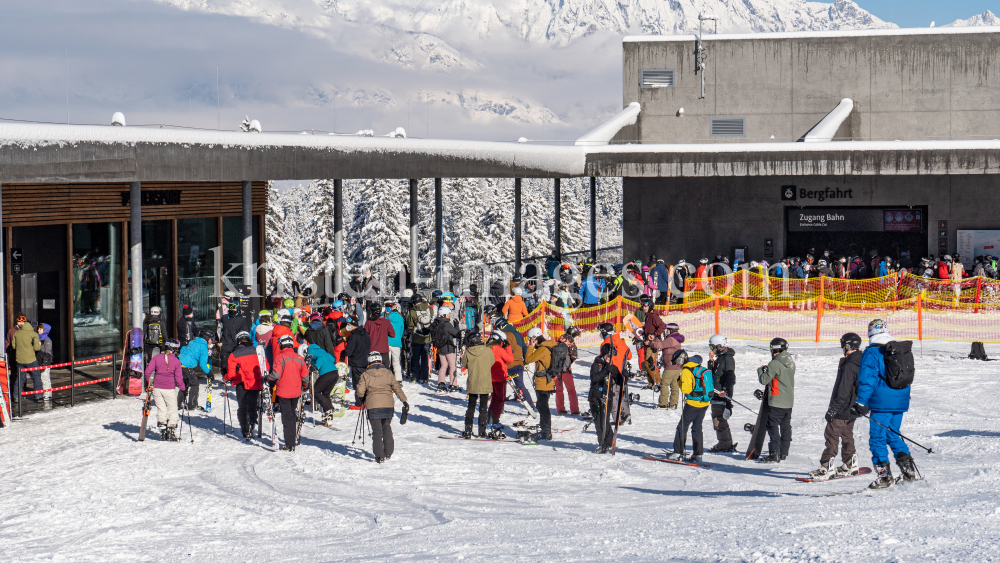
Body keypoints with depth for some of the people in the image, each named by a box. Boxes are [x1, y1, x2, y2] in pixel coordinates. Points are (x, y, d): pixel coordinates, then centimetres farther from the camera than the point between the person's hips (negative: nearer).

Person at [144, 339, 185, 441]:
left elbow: (148, 371, -2)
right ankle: (171, 431, 3)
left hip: (157, 388, 3)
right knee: (173, 410, 10)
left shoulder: (157, 358, -1)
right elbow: (178, 378, -9)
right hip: (170, 389, -3)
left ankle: (162, 432, 11)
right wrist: (182, 388, 6)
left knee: (161, 409, 12)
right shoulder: (176, 361, -7)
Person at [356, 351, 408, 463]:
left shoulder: (365, 375, -1)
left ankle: (379, 456, -3)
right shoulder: (388, 374, 3)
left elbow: (360, 391, -2)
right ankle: (388, 453, 21)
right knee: (387, 428, 19)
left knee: (377, 430, 2)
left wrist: (363, 397, 20)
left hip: (373, 406, -2)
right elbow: (397, 388, 3)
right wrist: (404, 401, 8)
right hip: (388, 405, 2)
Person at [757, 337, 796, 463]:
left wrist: (760, 370, 6)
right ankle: (783, 452, 22)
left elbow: (764, 380, -14)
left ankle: (774, 454, -12)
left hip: (777, 402, -8)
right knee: (786, 426, 14)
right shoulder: (791, 363, 9)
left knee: (773, 426, -6)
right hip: (789, 401, 8)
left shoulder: (774, 364, -17)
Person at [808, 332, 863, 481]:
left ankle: (827, 468, -10)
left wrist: (833, 409, -19)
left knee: (832, 435, -8)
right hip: (853, 409, 10)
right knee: (847, 435, 20)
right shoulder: (861, 362, 9)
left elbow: (843, 391, -23)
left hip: (843, 410, -10)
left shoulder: (849, 366, -21)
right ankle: (850, 465, 26)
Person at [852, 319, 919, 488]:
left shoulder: (872, 353, -10)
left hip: (882, 403, -7)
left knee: (877, 438, 0)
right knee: (893, 435, 20)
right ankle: (910, 470, 11)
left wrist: (861, 402, -12)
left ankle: (884, 476, -5)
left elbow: (867, 379, -14)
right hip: (901, 401, 7)